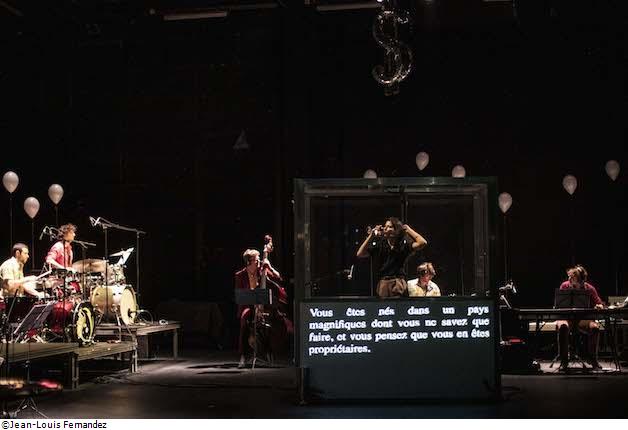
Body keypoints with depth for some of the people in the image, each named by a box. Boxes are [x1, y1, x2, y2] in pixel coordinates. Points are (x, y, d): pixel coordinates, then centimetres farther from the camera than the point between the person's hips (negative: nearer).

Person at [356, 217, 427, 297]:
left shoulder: (403, 244, 0)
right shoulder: (380, 245, 6)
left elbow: (422, 242, -14)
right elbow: (359, 254, 3)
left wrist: (408, 229, -5)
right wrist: (371, 236, -1)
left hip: (399, 283, -2)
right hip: (383, 283, 2)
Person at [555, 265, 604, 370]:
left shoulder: (589, 289, -1)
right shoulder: (565, 286, -2)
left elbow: (599, 304, 5)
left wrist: (599, 306, -19)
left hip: (583, 318, 1)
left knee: (595, 327, -31)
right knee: (563, 326, -36)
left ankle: (593, 359, -12)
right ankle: (564, 361, -26)